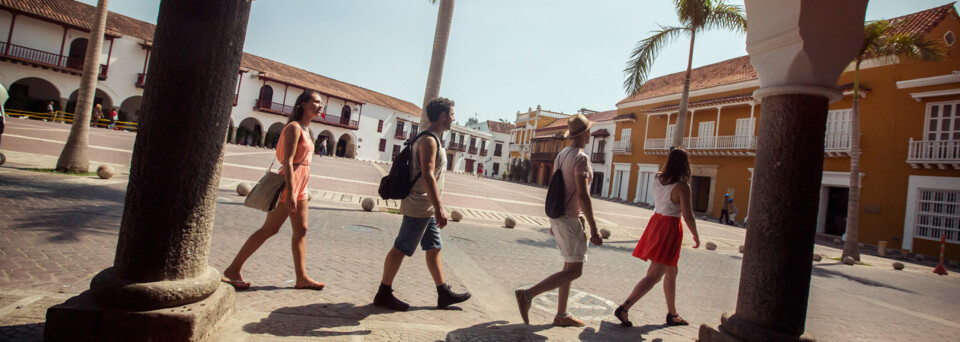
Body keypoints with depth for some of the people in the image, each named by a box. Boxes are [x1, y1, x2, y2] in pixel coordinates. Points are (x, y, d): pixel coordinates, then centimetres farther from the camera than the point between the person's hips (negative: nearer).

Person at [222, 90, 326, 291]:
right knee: (269, 229, -3)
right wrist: (290, 192, -25)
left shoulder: (304, 130, 15)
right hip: (289, 184, -9)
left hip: (300, 186, 9)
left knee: (301, 231, 7)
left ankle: (302, 278, 11)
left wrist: (297, 190, 18)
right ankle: (233, 269, 9)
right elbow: (288, 161, -20)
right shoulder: (294, 127, -12)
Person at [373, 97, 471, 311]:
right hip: (420, 207, -10)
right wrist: (439, 208, -27)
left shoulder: (432, 139, 15)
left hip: (426, 209, 10)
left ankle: (444, 294, 22)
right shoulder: (429, 140, -16)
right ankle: (383, 295, 11)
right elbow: (427, 176, -26)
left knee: (434, 249, 13)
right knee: (401, 249, 0)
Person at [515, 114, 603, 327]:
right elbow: (583, 195, -23)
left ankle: (561, 315, 20)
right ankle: (527, 295, -11)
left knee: (570, 266, 16)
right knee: (574, 271, -6)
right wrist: (594, 230, -21)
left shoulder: (561, 155, 13)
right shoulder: (581, 158, -16)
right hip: (570, 220, -10)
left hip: (558, 217, 10)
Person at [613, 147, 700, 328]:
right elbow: (688, 217, -17)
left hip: (656, 222, 8)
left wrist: (673, 157, 18)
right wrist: (696, 236, -2)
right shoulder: (682, 186, -18)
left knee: (671, 272, 22)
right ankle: (624, 308, -9)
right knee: (654, 276, -4)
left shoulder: (657, 178, 0)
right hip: (670, 229, -8)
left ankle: (672, 314, 32)